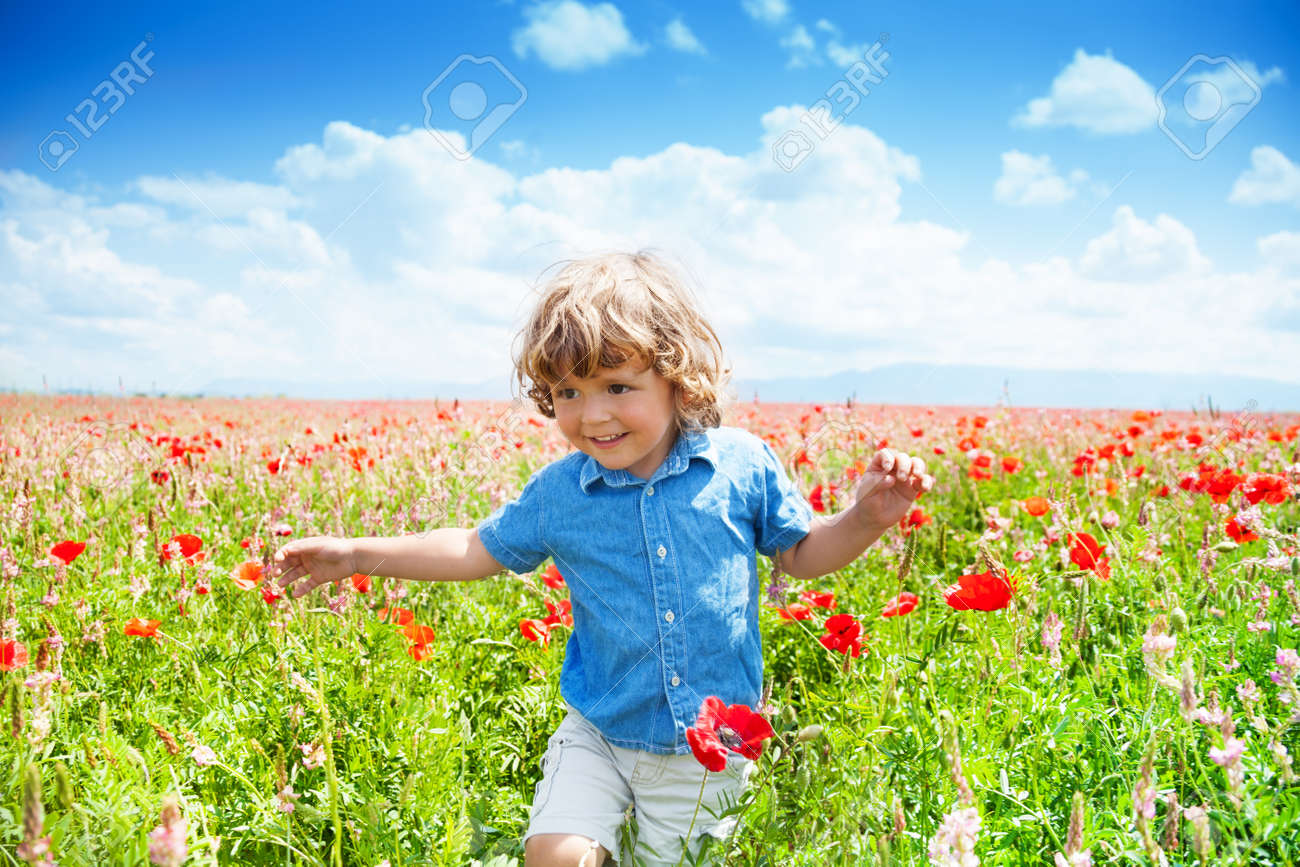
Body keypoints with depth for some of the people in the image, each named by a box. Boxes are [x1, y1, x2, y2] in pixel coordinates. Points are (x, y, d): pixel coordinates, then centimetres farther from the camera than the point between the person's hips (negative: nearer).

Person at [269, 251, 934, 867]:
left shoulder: (743, 465, -11)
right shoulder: (556, 493, -7)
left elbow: (802, 553, 2)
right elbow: (478, 550, 6)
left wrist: (865, 519, -16)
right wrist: (356, 554, 3)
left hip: (713, 745, 0)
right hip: (599, 735, 1)